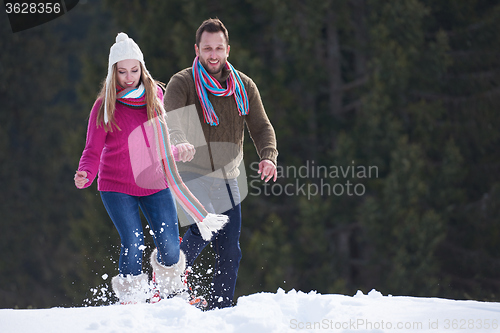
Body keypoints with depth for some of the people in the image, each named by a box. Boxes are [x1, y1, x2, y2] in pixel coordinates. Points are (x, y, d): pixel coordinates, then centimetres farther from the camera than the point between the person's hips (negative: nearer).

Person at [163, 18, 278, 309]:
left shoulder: (244, 86, 7)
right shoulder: (182, 84, -7)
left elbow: (261, 126, 5)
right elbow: (173, 122, -23)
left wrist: (268, 156, -16)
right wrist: (179, 143, -46)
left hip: (227, 178, 5)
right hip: (192, 174, -5)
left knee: (230, 252, 4)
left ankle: (220, 313, 14)